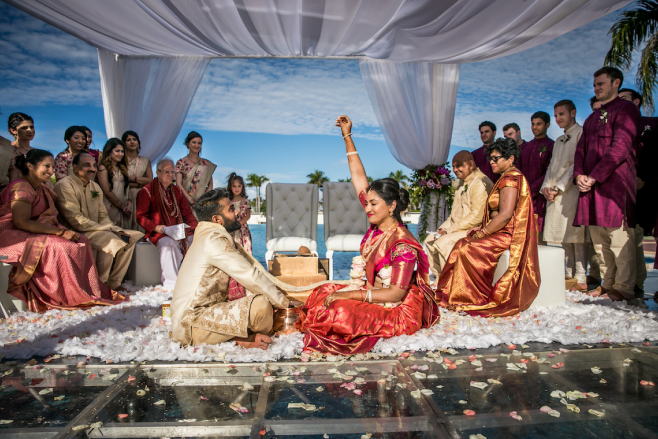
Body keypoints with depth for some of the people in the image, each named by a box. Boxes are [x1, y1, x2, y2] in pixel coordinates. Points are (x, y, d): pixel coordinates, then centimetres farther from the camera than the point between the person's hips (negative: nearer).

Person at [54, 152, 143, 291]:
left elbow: (103, 216, 13)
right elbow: (77, 222, -21)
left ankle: (113, 283, -1)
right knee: (111, 240, -29)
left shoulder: (95, 187, 13)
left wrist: (117, 231, -8)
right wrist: (111, 229, -21)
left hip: (94, 231, 8)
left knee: (130, 237, -3)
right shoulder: (64, 186, -13)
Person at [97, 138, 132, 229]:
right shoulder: (103, 168, -4)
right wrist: (122, 207, -8)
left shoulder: (122, 168, 17)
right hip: (111, 209, -6)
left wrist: (129, 203, -2)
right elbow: (107, 192, -10)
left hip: (125, 209, 6)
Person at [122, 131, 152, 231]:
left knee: (140, 226, -4)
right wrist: (139, 184, -4)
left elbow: (150, 180, 4)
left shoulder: (145, 161, 15)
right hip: (125, 198, -2)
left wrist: (133, 178, -5)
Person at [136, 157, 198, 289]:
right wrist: (156, 227, -21)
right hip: (159, 233, -5)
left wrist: (196, 227, -2)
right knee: (169, 244, -36)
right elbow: (141, 217, -3)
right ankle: (171, 285, -33)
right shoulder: (147, 191, 1)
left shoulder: (177, 191, 19)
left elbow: (187, 213, 17)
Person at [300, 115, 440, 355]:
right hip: (374, 294, 8)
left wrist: (350, 294, -26)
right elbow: (360, 178, 1)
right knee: (323, 293, 0)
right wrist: (347, 137, 1)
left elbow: (396, 293, -24)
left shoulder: (403, 245, -24)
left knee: (339, 311, -27)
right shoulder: (378, 224, -2)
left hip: (398, 311, -8)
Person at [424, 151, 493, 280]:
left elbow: (476, 217, -23)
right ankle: (438, 278, 7)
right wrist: (443, 228, 4)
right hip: (458, 228, 10)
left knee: (443, 243, -25)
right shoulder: (461, 184, 16)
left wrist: (449, 230, -19)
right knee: (430, 239, 4)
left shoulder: (481, 183, -17)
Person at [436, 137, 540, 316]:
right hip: (501, 233, 10)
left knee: (468, 250, -18)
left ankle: (476, 299, -5)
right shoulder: (506, 177, 18)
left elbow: (505, 215, -24)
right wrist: (480, 231, 6)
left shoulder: (510, 179, -14)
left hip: (508, 235, -10)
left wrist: (481, 233, -16)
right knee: (461, 244, 2)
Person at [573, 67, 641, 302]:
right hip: (590, 185, 7)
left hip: (615, 183, -7)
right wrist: (579, 175, -1)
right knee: (601, 240, 7)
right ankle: (609, 283, 15)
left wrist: (594, 177, -14)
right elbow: (581, 149, 18)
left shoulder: (626, 109, 2)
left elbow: (620, 148, -10)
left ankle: (624, 288, 0)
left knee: (619, 237, -6)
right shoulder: (592, 119, 25)